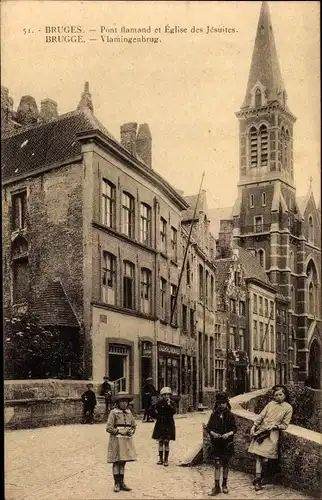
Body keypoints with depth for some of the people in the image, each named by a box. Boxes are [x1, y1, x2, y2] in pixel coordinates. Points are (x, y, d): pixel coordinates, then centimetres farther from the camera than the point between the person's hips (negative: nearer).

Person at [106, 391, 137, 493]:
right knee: (117, 462, 1)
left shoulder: (129, 412, 10)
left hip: (127, 440, 5)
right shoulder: (113, 412, -7)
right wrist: (120, 431, -15)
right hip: (117, 440, -5)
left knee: (123, 462, 11)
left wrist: (131, 431, 1)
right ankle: (117, 483, 10)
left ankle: (121, 483, 19)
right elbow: (109, 428, -10)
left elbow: (134, 425, 20)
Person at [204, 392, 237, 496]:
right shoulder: (214, 415, -1)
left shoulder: (230, 415, -3)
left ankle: (224, 485, 25)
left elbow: (234, 429, 0)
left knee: (225, 464, 11)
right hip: (216, 443, 0)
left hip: (227, 443, 0)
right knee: (217, 464, -5)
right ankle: (217, 486, -2)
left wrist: (228, 434, -17)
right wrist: (213, 433, -15)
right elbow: (208, 427, 3)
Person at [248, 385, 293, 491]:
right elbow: (261, 416, 9)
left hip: (272, 434, -3)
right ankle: (258, 479, 4)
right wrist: (254, 426, 2)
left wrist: (275, 426, -13)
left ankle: (258, 479, 6)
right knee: (259, 456, 0)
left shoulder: (288, 408, 1)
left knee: (264, 456, -6)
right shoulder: (271, 403, 8)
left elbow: (284, 425, 2)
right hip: (261, 430, 3)